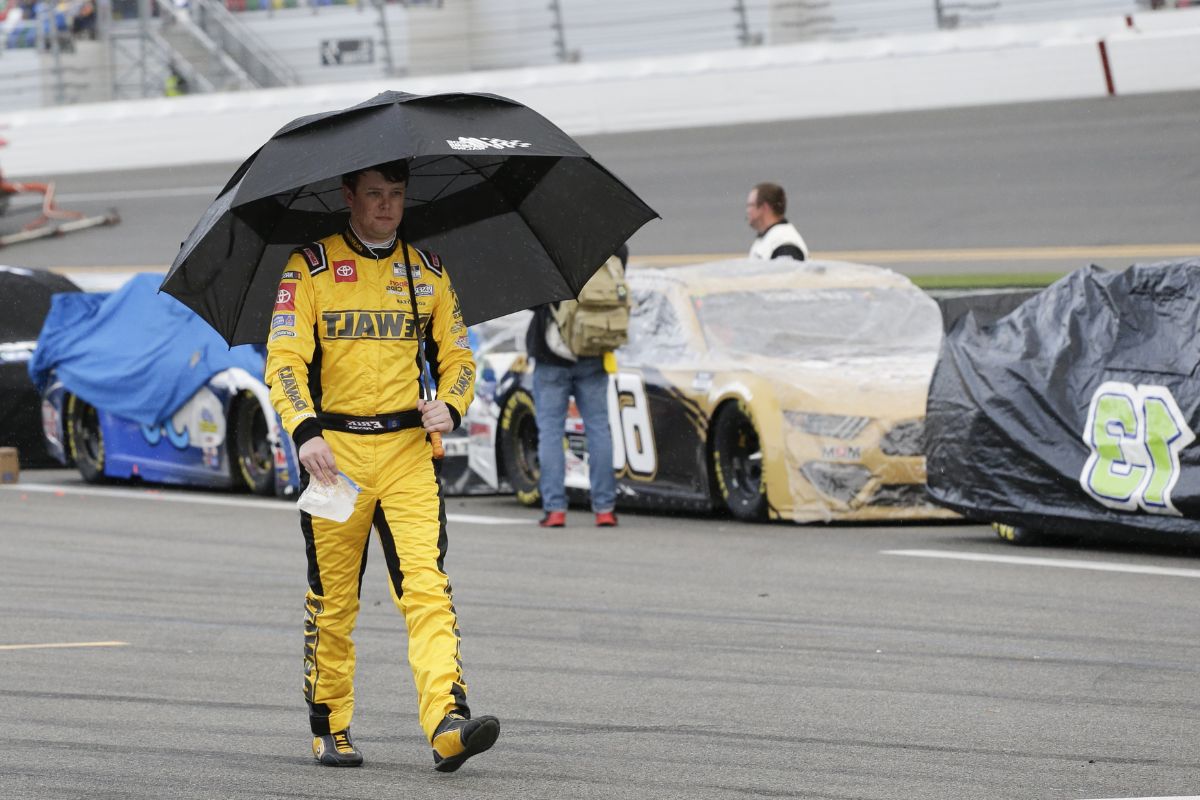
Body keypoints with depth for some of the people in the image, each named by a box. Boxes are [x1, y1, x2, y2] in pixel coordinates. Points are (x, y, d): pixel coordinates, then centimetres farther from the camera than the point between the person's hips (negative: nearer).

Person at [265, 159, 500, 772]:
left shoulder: (427, 271, 11)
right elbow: (284, 358, -8)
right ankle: (330, 729, 21)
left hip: (408, 450, 1)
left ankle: (447, 722, -25)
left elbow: (456, 354, 17)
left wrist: (450, 405, -5)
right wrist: (305, 430, -24)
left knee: (426, 587, -13)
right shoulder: (311, 267, 0)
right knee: (332, 600, 7)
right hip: (332, 449, -1)